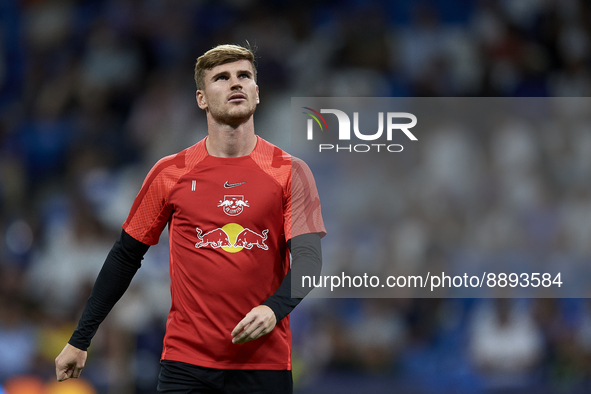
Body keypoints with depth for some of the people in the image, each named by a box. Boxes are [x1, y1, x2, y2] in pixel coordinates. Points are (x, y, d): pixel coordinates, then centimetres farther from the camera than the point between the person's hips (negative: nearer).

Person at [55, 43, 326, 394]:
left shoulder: (290, 172, 2)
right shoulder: (170, 173, 4)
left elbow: (309, 258, -6)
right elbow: (126, 256, 11)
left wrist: (273, 309, -26)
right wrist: (80, 339, 10)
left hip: (266, 362, 0)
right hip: (185, 361, 0)